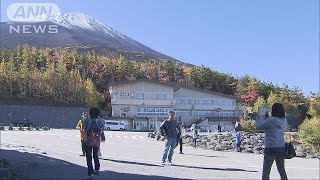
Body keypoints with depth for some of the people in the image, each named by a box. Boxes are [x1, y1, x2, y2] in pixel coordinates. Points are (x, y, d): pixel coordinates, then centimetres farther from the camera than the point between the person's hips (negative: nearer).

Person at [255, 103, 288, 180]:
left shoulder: (271, 120, -18)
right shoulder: (284, 121, 3)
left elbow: (258, 126, -11)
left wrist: (259, 117, 5)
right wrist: (267, 117, 16)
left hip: (271, 148, -7)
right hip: (281, 148, 7)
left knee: (265, 171, 4)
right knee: (282, 170, 19)